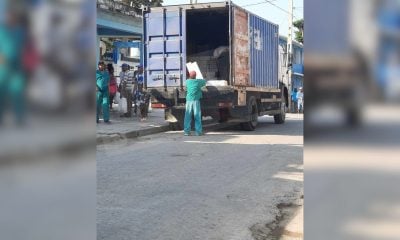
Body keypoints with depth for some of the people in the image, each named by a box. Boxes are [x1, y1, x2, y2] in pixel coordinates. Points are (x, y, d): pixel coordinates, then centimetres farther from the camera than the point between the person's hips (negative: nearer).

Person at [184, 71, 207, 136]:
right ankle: (198, 131, -1)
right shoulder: (198, 81, 2)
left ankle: (187, 131, -2)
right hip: (196, 100, -2)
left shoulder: (187, 81, 6)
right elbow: (204, 81, 23)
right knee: (197, 116, 1)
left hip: (189, 100, 2)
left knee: (188, 116, 3)